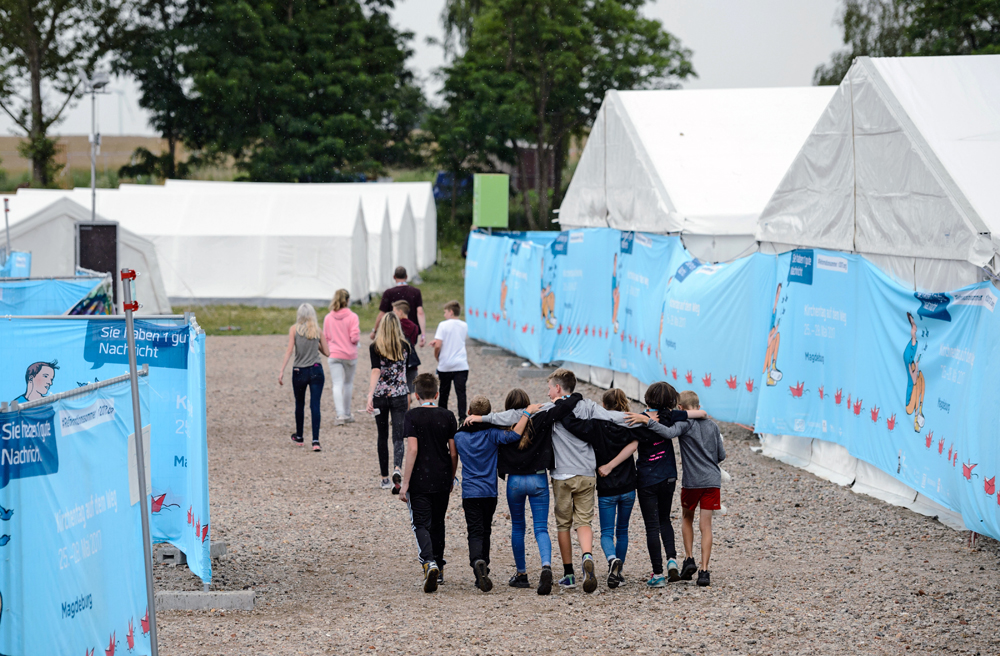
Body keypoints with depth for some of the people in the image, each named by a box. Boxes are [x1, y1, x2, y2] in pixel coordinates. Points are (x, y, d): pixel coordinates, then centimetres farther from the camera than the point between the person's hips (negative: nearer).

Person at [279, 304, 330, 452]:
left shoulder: (294, 329, -2)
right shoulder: (318, 331, 2)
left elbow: (289, 350, -10)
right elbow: (327, 352, 5)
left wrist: (282, 371, -11)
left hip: (299, 372, 0)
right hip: (316, 371, 0)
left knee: (299, 404, 18)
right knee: (315, 405, -4)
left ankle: (299, 437, 34)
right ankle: (315, 440, -16)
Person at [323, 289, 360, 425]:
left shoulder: (328, 318, 0)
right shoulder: (352, 317, -9)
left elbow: (325, 338, 6)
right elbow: (355, 337, -14)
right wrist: (358, 336, 8)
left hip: (334, 355, 1)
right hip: (350, 354, -1)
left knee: (337, 384, -4)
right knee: (348, 383, 17)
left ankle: (340, 415, -18)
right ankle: (347, 414, 26)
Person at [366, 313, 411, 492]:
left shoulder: (375, 347, -7)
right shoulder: (404, 346, 0)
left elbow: (376, 371, -18)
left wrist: (370, 396, -24)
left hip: (380, 396, 0)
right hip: (399, 396, 0)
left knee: (382, 437, 13)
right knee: (398, 437, -2)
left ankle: (385, 479, 17)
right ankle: (397, 469, -28)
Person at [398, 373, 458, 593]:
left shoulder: (413, 416, -8)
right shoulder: (447, 416, 2)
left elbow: (412, 450, -15)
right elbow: (454, 453, 3)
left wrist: (405, 484, -11)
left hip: (419, 481, -4)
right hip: (442, 480, 4)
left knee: (421, 524, -1)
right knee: (438, 523, 18)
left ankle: (429, 563, -24)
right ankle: (438, 569, 26)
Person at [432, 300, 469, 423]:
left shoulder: (443, 325, -8)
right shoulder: (464, 326, 7)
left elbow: (438, 345, -15)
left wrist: (437, 356, 3)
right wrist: (437, 341, 15)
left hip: (445, 365, -2)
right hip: (461, 365, 2)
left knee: (444, 393, 12)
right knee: (461, 392, -3)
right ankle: (462, 417, -14)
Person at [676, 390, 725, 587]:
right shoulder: (712, 425, 8)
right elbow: (721, 455, 14)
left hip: (691, 481, -3)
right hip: (712, 480, 3)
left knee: (687, 518, 22)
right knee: (705, 525, 2)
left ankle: (689, 558, 13)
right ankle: (704, 570, -6)